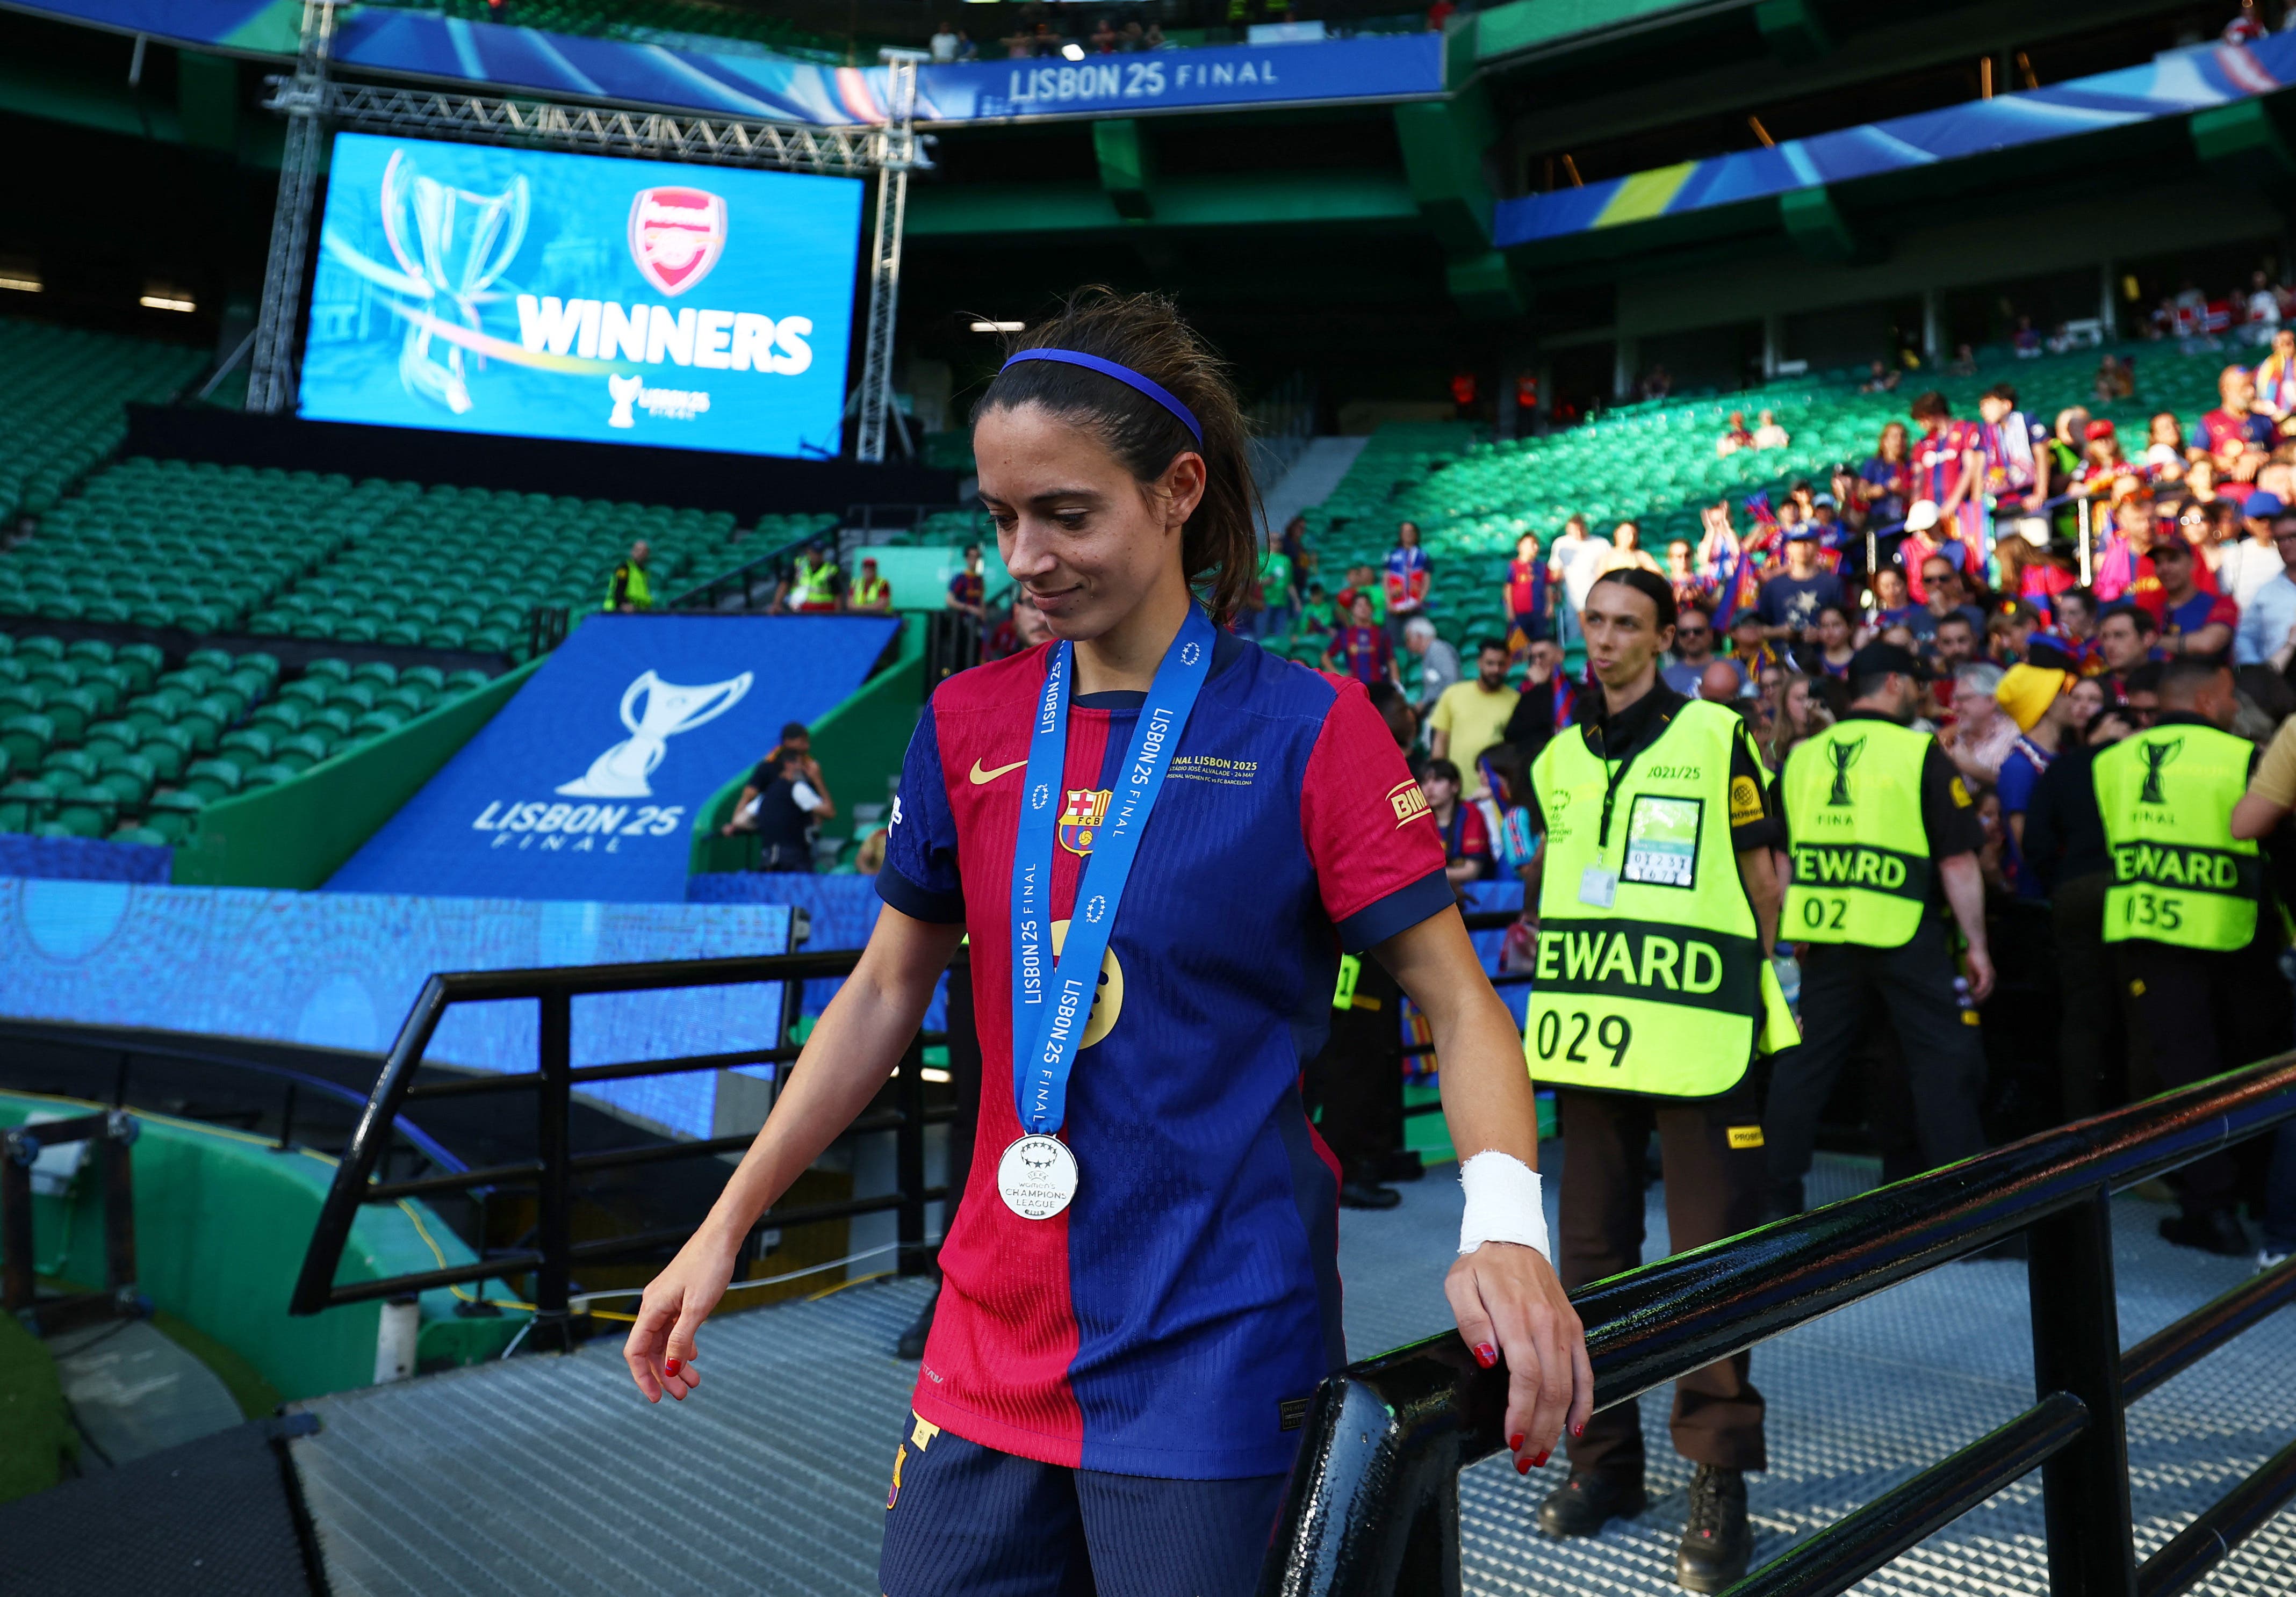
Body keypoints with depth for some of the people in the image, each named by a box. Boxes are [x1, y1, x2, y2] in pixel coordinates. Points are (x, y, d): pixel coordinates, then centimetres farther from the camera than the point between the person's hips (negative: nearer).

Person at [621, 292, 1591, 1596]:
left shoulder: (1306, 728, -10)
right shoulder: (967, 726, 2)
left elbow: (1455, 997, -9)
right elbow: (884, 997, 9)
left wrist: (1506, 1229, -27)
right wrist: (725, 1229, 9)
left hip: (1221, 1345, -4)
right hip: (993, 1336, 4)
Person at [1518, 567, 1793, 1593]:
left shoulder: (1715, 737, 1)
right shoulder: (1558, 761, 13)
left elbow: (1760, 876, 4)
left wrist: (1750, 987, 1)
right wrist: (1564, 987, 14)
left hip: (1697, 1036, -4)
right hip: (1587, 1034, 5)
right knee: (1593, 1251, 11)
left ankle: (1718, 1478, 12)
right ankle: (1602, 1454, 25)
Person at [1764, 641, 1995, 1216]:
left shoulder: (1803, 756, 9)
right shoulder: (1921, 753, -4)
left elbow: (1779, 861, 10)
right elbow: (1958, 859, -6)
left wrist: (1793, 933, 18)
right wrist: (1977, 944, 0)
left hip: (1825, 932, 5)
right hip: (1905, 932, -4)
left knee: (1806, 1060, 11)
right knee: (1945, 1060, 4)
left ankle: (1774, 1190, 16)